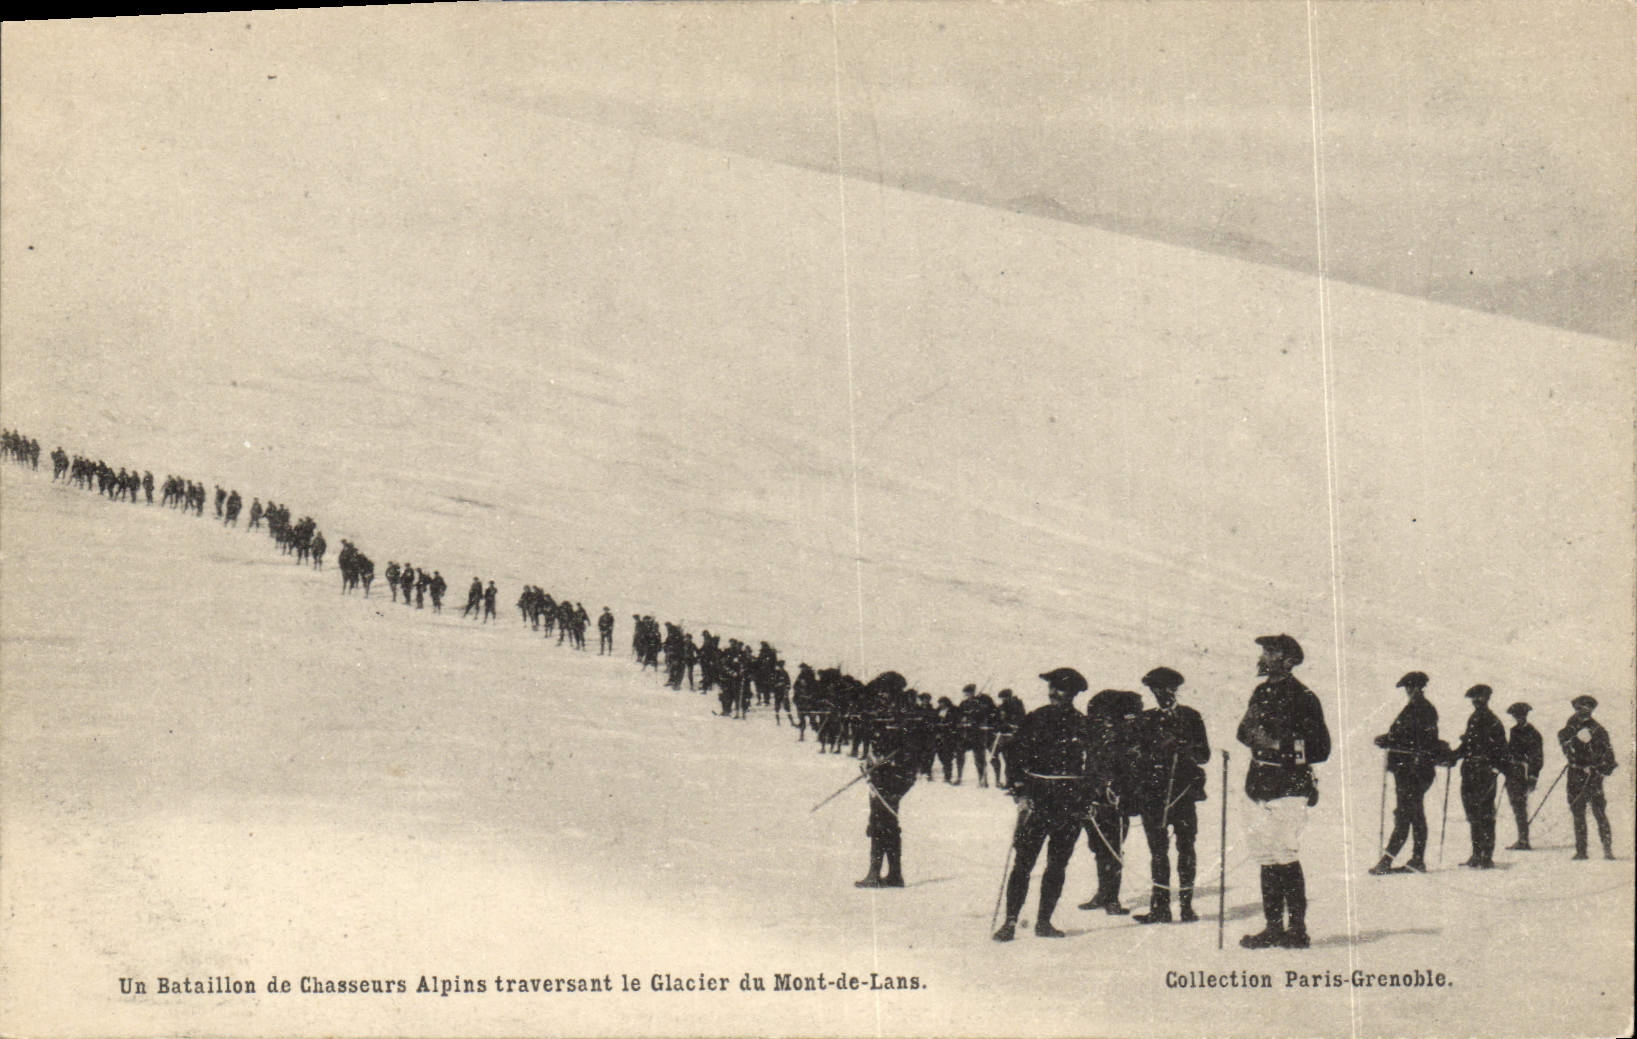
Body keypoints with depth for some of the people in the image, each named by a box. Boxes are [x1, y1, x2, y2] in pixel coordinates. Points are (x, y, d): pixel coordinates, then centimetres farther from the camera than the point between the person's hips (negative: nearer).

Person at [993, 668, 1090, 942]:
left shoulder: (1081, 725, 10)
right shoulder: (1035, 719, 3)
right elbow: (1015, 755, 2)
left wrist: (1087, 795, 10)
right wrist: (1020, 791, -9)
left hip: (1071, 802, 2)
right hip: (1037, 797, -2)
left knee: (1058, 865, 4)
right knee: (1024, 862, -7)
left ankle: (1043, 921, 12)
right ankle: (1010, 922, -4)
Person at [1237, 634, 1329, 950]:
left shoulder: (1302, 698, -9)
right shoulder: (1261, 693, 15)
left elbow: (1321, 748, -10)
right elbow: (1245, 731, 24)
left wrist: (1282, 745, -18)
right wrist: (1256, 736, 1)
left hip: (1289, 787, -8)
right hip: (1261, 787, 8)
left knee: (1285, 857, -9)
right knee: (1267, 857, 10)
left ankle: (1297, 929, -2)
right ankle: (1274, 926, 17)